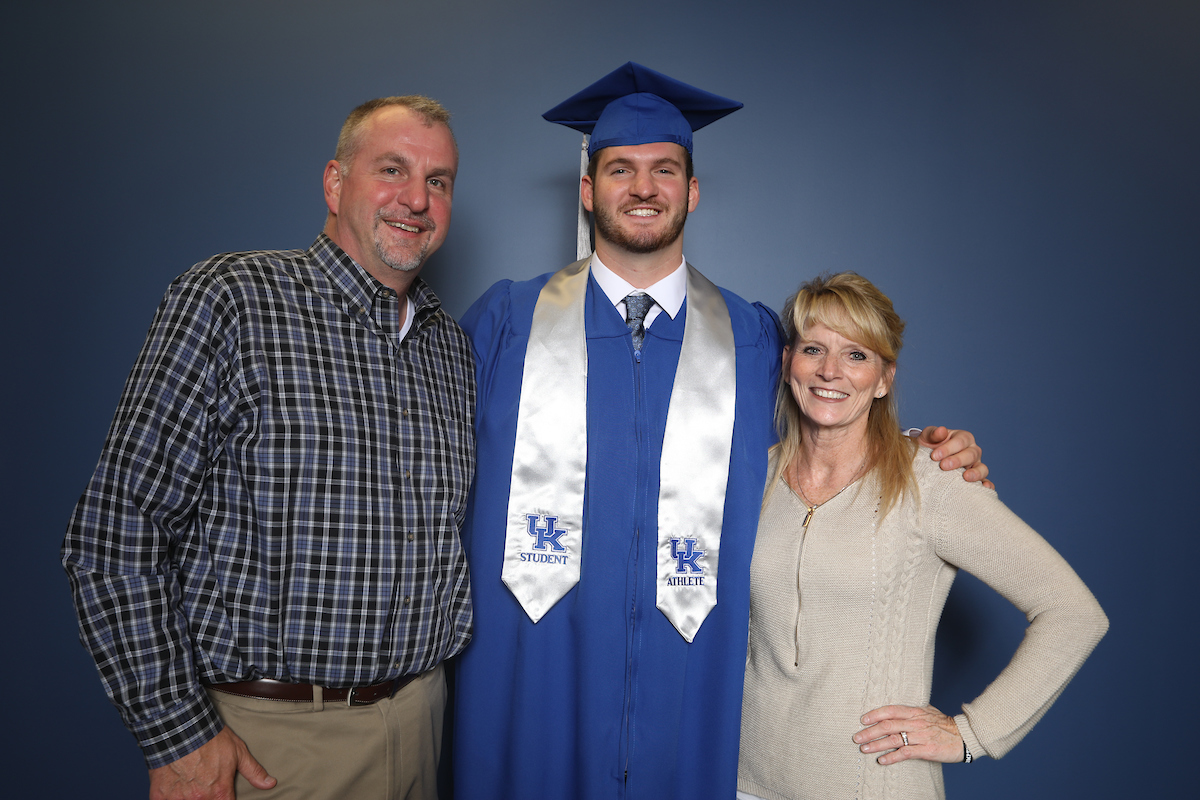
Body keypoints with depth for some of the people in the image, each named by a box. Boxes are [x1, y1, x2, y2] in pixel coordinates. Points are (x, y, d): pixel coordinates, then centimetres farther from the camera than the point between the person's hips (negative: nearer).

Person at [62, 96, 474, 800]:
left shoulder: (453, 345, 5)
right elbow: (118, 535, -13)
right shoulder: (228, 300, -12)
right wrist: (179, 735, -13)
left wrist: (452, 647, 6)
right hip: (262, 739, -4)